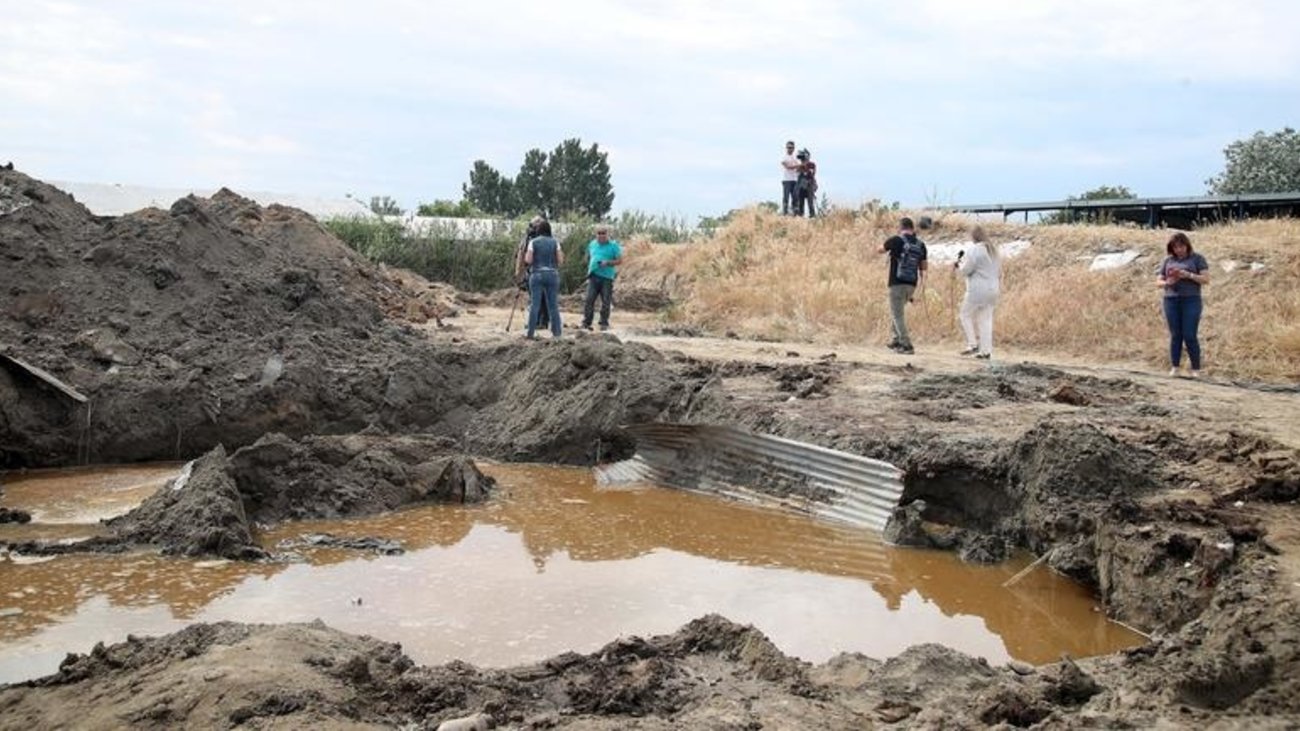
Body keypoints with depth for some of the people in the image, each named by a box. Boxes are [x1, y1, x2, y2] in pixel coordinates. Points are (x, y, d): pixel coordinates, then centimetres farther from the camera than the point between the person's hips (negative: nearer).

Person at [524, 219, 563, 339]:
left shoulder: (533, 242, -1)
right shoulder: (555, 242, 3)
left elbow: (528, 260, -5)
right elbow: (560, 260, 0)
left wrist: (526, 254, 14)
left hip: (537, 274, -1)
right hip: (552, 274, 1)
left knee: (534, 304, 0)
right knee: (553, 304, 5)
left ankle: (531, 332, -2)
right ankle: (556, 332, 5)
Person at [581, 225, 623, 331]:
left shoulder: (613, 245, 0)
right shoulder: (592, 244, 14)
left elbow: (619, 260, -3)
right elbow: (588, 257, 28)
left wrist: (608, 263, -16)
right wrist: (589, 267, 12)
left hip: (607, 277, -3)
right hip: (593, 276, 3)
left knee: (606, 302, 0)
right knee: (589, 300, -5)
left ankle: (604, 323, 9)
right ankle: (586, 323, -2)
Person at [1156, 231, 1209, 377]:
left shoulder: (1197, 258, 5)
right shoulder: (1167, 261, 13)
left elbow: (1206, 279, -1)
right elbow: (1158, 281, 13)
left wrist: (1188, 275, -16)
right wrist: (1167, 283, -10)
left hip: (1191, 300, -3)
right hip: (1171, 301, 3)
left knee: (1190, 336, -7)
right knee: (1175, 335, 3)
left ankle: (1196, 369, 1)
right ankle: (1174, 367, 6)